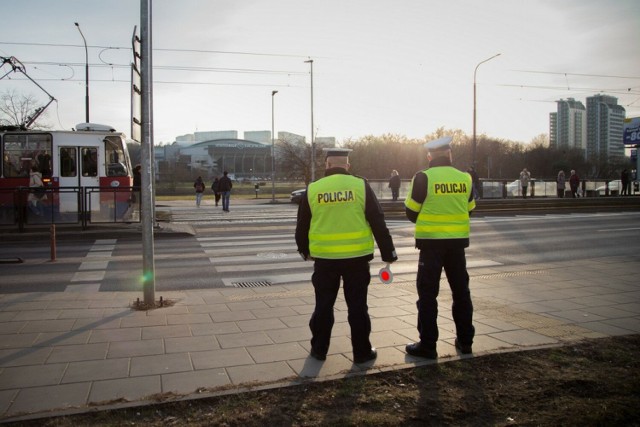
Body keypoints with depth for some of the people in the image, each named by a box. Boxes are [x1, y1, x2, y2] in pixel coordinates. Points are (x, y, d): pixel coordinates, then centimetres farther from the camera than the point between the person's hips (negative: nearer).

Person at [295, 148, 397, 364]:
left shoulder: (313, 189, -1)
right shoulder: (361, 186, -4)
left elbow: (302, 226, 8)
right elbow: (378, 223, -4)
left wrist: (304, 250, 25)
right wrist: (388, 253, 4)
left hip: (324, 258, 1)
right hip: (356, 257, 0)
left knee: (323, 305, 13)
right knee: (357, 306, 10)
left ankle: (319, 349, 22)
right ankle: (362, 351, 18)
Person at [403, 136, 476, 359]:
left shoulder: (423, 177, -11)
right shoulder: (465, 178, 1)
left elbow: (411, 212, -5)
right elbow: (468, 210, 12)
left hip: (432, 241, -4)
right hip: (457, 241, 4)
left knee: (428, 293, 4)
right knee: (461, 291, 16)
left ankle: (427, 345, 7)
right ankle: (465, 340, 25)